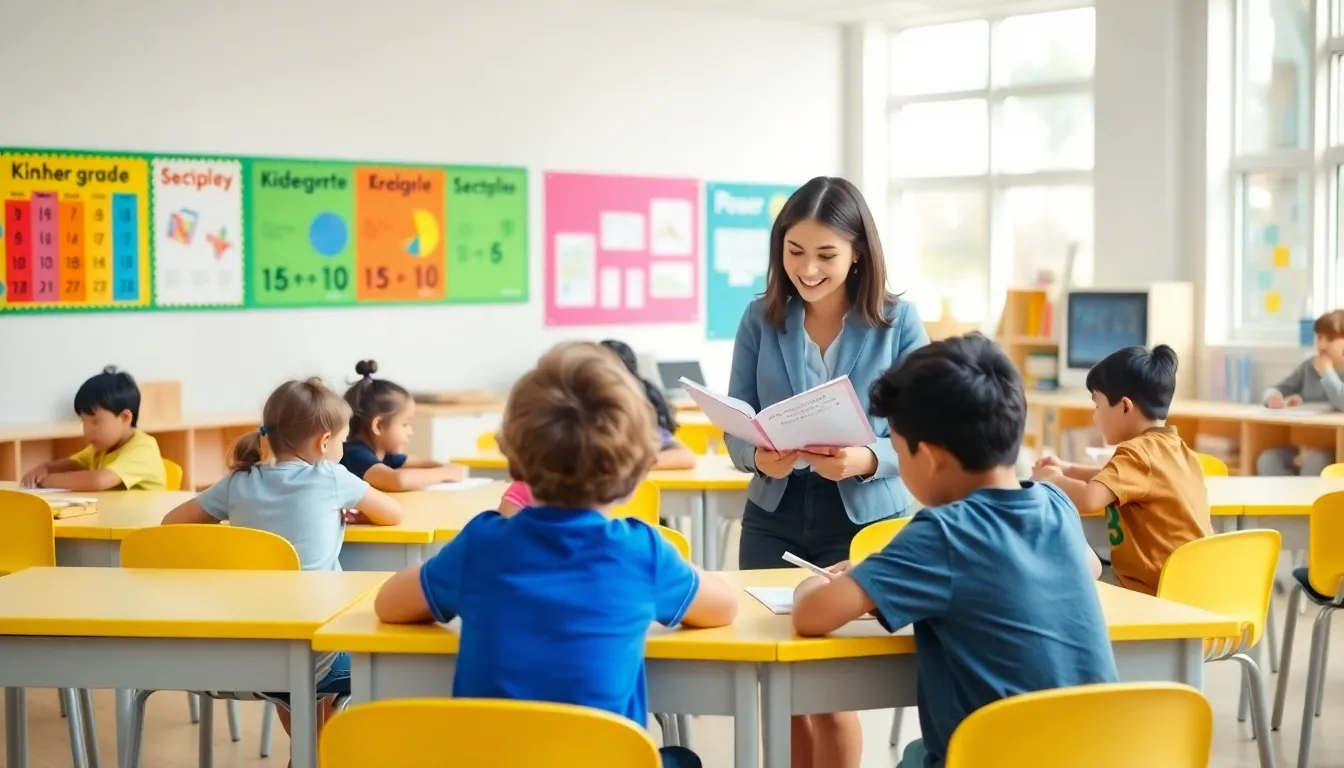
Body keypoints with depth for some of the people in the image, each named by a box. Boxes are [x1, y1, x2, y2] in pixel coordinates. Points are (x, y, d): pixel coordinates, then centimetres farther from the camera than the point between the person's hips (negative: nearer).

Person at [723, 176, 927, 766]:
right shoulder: (760, 318, 1)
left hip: (865, 519, -3)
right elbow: (734, 426, 1)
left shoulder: (897, 321, -5)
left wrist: (866, 461, -27)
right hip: (775, 516, 3)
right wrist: (760, 458, -21)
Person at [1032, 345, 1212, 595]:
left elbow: (1088, 499, -31)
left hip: (1156, 591, -9)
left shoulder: (1137, 453, -17)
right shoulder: (1175, 447, 11)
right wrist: (1067, 470, 22)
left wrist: (1050, 479, -11)